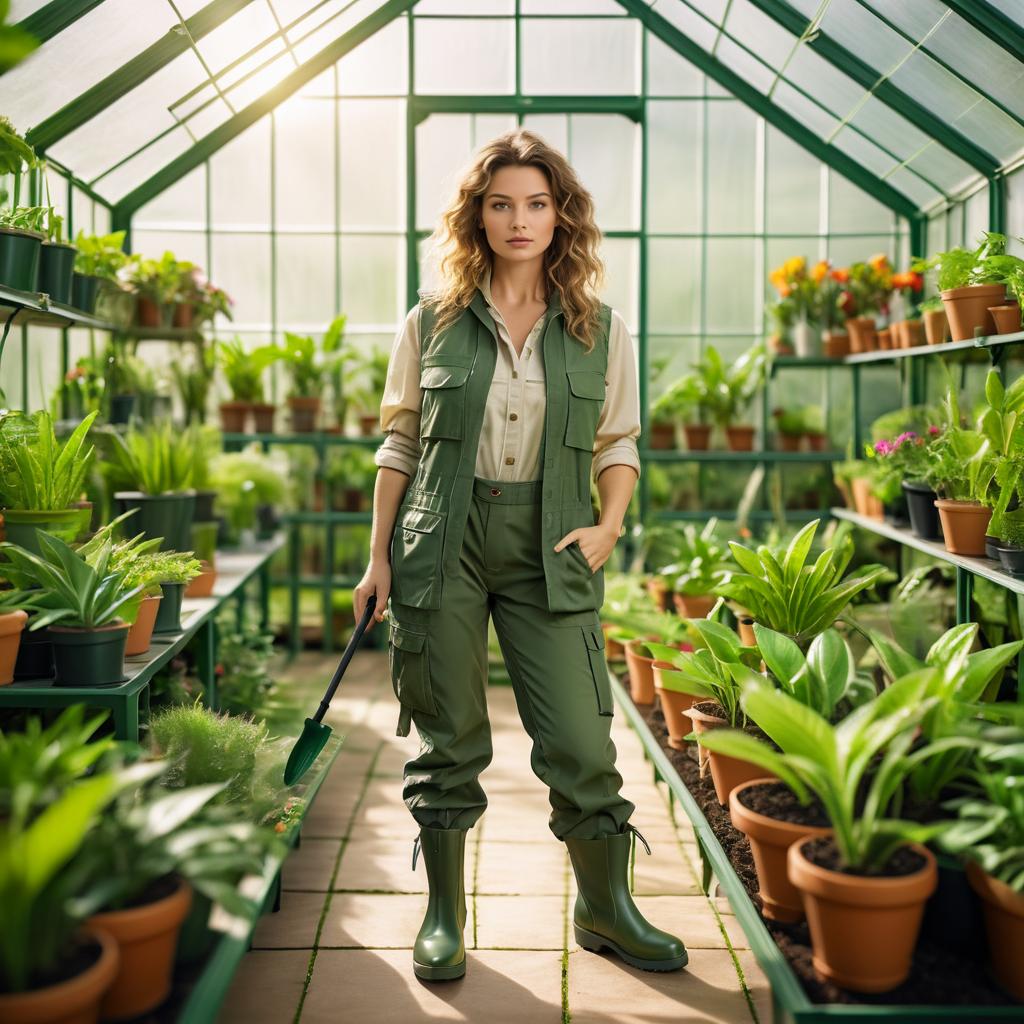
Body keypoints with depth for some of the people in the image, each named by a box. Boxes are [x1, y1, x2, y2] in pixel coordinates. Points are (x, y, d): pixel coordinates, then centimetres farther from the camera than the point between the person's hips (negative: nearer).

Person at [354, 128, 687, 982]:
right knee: (449, 741, 6)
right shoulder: (433, 323, 5)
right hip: (443, 542, 0)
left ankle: (606, 910, 20)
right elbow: (400, 441, 8)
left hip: (549, 548, 0)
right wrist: (378, 558, 4)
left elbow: (619, 441, 12)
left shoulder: (602, 330, 6)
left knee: (582, 740, -2)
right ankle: (444, 918, 23)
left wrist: (609, 525, -5)